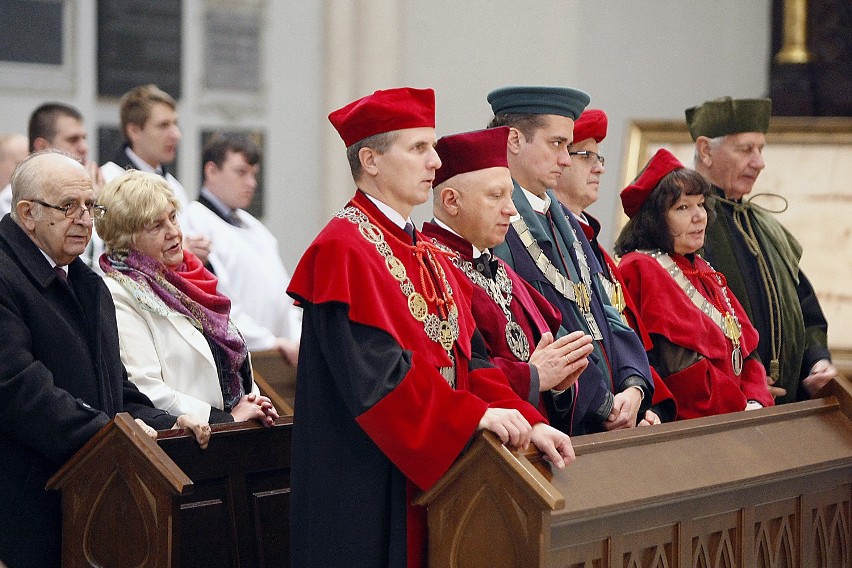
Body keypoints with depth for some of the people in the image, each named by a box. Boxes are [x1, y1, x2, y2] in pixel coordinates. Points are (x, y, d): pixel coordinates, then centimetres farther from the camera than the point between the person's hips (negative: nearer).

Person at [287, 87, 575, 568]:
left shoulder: (430, 256, 15)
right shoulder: (344, 249, -13)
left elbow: (469, 357, 10)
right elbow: (374, 370, -21)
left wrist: (529, 421, -4)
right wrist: (477, 415, -22)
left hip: (437, 466, 8)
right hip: (369, 489, -8)